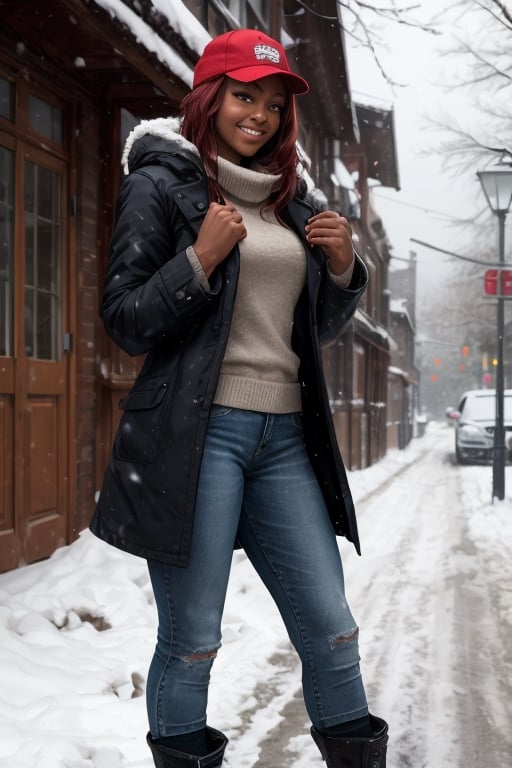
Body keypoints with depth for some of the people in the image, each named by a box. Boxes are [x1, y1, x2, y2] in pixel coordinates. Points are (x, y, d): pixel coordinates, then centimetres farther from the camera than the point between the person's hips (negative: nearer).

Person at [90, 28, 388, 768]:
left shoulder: (288, 199, 16)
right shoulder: (160, 185, 0)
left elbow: (318, 328, 22)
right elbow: (124, 323, -4)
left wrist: (342, 267, 3)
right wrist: (201, 259, -17)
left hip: (285, 436, 5)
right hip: (197, 432, -5)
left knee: (331, 628, 6)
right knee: (191, 639, 0)